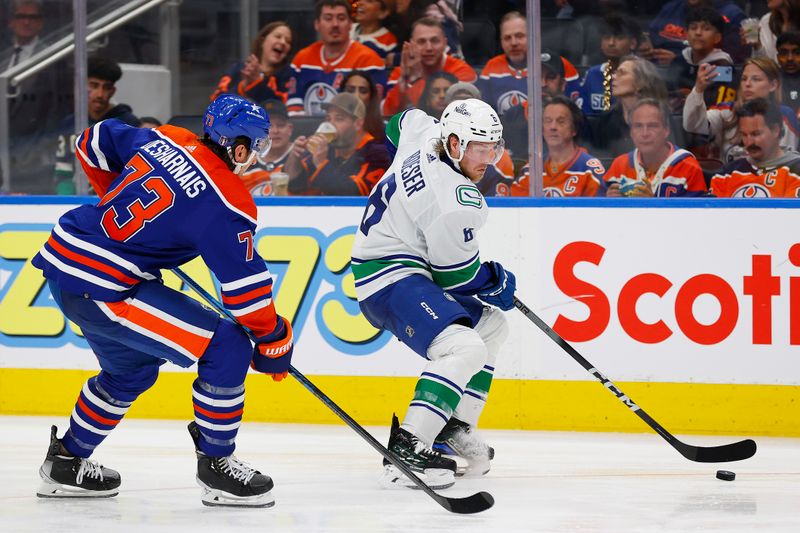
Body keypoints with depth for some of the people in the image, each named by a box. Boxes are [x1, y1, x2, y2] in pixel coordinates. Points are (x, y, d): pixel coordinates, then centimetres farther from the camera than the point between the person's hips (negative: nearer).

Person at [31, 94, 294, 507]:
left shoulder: (164, 140, 7)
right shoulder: (226, 202, -15)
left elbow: (95, 143, 23)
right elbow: (245, 285, -12)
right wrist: (274, 339, 2)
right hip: (100, 288, -9)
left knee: (131, 368, 31)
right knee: (227, 349, -7)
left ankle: (66, 462, 41)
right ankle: (216, 466, 4)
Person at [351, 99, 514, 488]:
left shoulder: (426, 133, 1)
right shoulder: (455, 204, -25)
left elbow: (402, 122, 27)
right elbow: (456, 275, -16)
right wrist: (497, 283, 5)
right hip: (389, 278, -11)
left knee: (491, 326, 23)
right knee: (465, 348, -30)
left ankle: (454, 431, 20)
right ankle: (406, 451, -33)